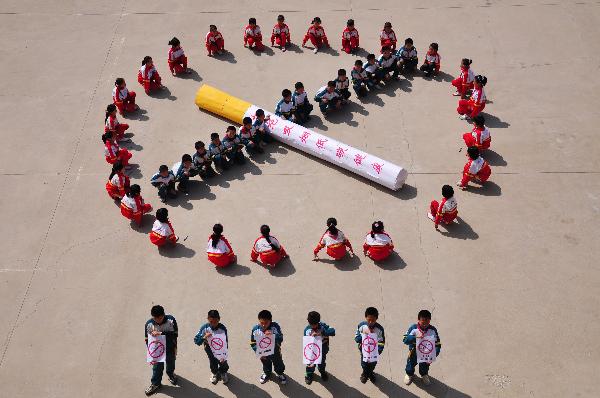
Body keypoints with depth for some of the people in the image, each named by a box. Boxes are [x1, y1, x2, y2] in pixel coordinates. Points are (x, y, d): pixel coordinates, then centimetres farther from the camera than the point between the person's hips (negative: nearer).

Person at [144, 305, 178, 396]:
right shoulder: (149, 324, -21)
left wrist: (161, 333, -39)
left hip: (170, 349, 0)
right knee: (157, 367, 16)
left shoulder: (171, 320, -25)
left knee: (170, 364, 27)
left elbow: (175, 334, -30)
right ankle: (155, 384, 42)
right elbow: (147, 339, -10)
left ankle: (171, 374, 59)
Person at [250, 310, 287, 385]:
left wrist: (273, 335, -52)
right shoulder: (255, 329, -24)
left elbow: (280, 339, -35)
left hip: (275, 352, -1)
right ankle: (267, 373, 63)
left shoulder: (275, 326, -29)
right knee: (266, 364, 30)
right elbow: (253, 343, -12)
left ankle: (280, 373, 57)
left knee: (278, 364, 25)